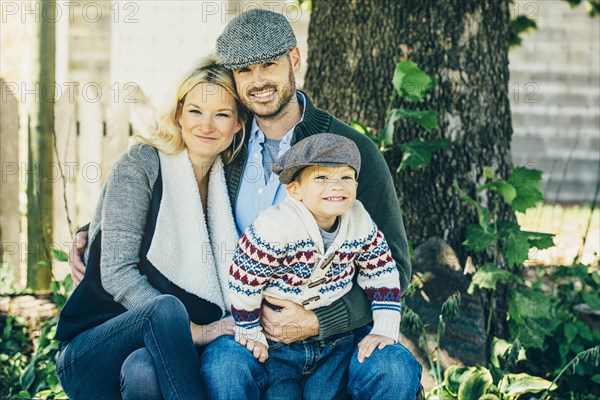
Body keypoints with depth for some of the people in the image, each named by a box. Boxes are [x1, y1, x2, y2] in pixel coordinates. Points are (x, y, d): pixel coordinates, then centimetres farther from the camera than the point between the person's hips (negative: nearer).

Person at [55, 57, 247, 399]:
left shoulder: (229, 182, 12)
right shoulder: (142, 164, -2)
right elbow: (116, 272, -11)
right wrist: (192, 330, -22)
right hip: (92, 353, -2)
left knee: (142, 372, -37)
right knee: (166, 307, -37)